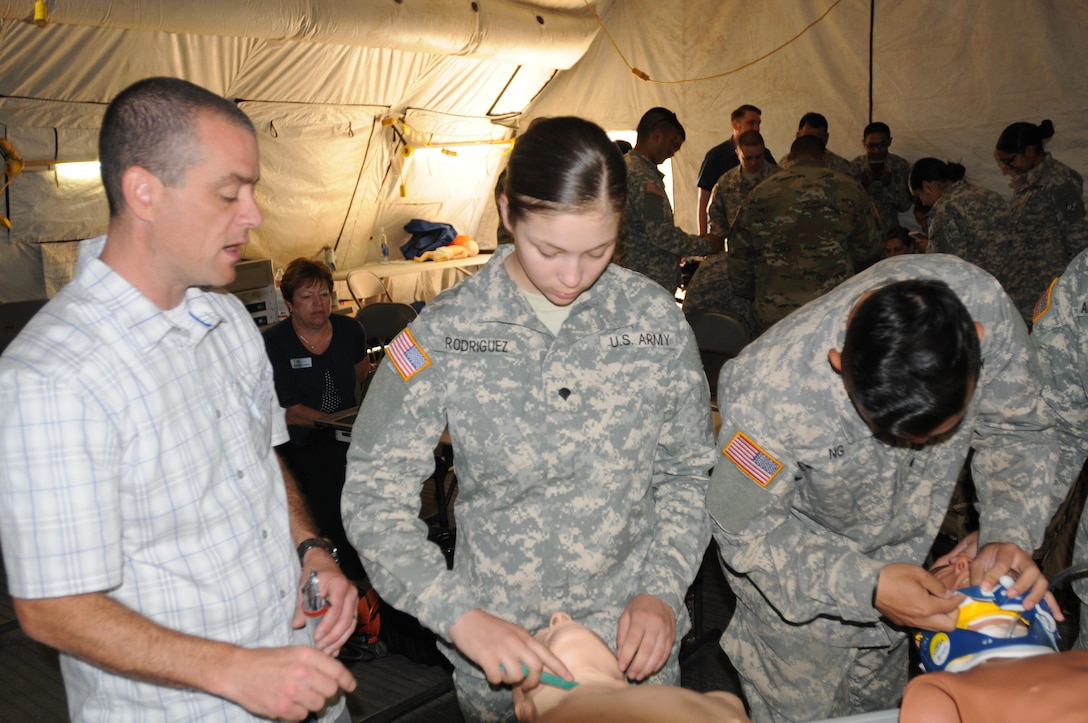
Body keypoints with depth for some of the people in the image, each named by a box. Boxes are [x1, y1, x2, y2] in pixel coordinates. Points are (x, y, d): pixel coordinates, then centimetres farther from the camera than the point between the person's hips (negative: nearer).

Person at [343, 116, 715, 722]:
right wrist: (459, 614, -22)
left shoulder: (655, 317, -7)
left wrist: (661, 590, -10)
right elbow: (374, 492, -11)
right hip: (498, 640, -1)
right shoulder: (445, 334, -13)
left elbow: (689, 472, 1)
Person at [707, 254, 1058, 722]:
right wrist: (865, 586, -36)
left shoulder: (983, 304, -30)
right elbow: (744, 527, -27)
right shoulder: (770, 389, -42)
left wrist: (1011, 536, -26)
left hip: (898, 553, 5)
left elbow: (1016, 430, -12)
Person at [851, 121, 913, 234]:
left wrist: (890, 185, -19)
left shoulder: (901, 165, -2)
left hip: (889, 232, 0)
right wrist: (862, 185, -21)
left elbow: (905, 206, -5)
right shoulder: (854, 166, -3)